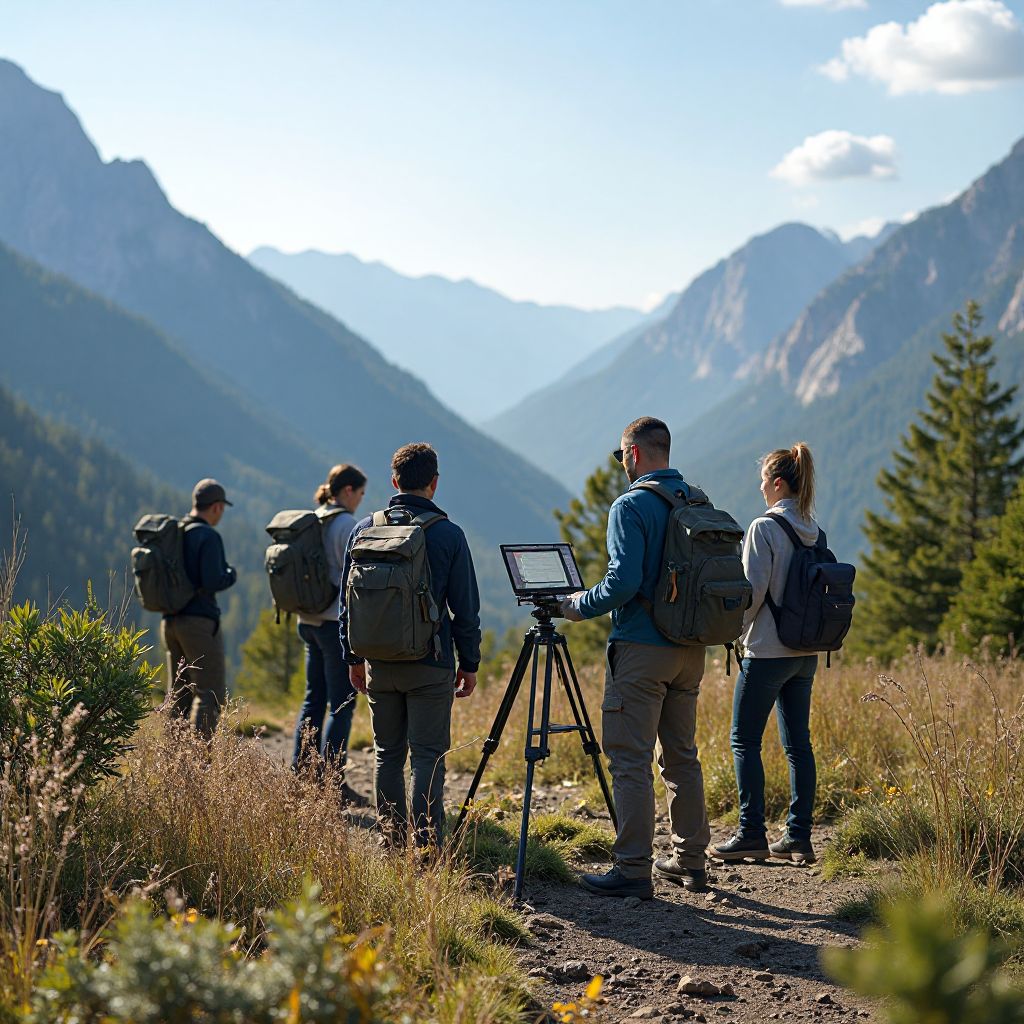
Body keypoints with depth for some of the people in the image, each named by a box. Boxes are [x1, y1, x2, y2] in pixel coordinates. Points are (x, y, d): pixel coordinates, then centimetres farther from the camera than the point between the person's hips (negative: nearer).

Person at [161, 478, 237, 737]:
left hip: (170, 621, 8)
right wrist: (231, 575, 0)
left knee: (178, 694, 13)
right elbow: (213, 582, -19)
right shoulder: (208, 536, -13)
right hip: (199, 621, -8)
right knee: (211, 694, -3)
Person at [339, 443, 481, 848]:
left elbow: (348, 601, 8)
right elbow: (465, 609, -3)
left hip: (378, 664, 3)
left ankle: (392, 845, 14)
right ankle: (426, 847, -3)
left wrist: (353, 657, 18)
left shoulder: (364, 530, 3)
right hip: (430, 664, -3)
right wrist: (469, 663, 7)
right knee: (428, 755, 0)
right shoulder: (448, 534, -6)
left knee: (387, 754, 12)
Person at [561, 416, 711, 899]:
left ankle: (633, 870, -6)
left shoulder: (631, 506, -12)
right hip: (690, 650, 8)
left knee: (631, 761, -5)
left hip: (640, 647, -8)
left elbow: (623, 581, -20)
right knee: (681, 756, 14)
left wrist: (579, 604, -4)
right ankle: (690, 860, 19)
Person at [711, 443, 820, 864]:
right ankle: (799, 838, 9)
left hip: (768, 651, -7)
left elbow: (753, 589, -15)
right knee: (798, 742, 9)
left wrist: (738, 629, 1)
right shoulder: (813, 531, 9)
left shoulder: (764, 528, -13)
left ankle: (751, 834, 1)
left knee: (745, 740, 1)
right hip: (806, 652, 7)